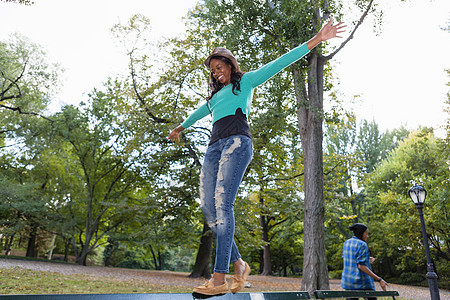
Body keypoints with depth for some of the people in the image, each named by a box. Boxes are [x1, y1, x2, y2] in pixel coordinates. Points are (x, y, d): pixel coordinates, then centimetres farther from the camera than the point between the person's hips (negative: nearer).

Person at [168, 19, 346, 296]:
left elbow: (280, 63, 10)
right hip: (214, 147, 7)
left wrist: (316, 40, 5)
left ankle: (219, 278, -23)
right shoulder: (216, 95, 35)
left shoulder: (246, 81, 17)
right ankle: (238, 263, 2)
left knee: (223, 203, -21)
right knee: (209, 208, -7)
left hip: (237, 142, -7)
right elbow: (200, 112, 51)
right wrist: (181, 128, 66)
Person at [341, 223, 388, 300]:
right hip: (361, 281, -7)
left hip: (347, 279, 7)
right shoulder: (362, 245, -15)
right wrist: (379, 279, -21)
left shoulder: (346, 243, 8)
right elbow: (361, 266, -22)